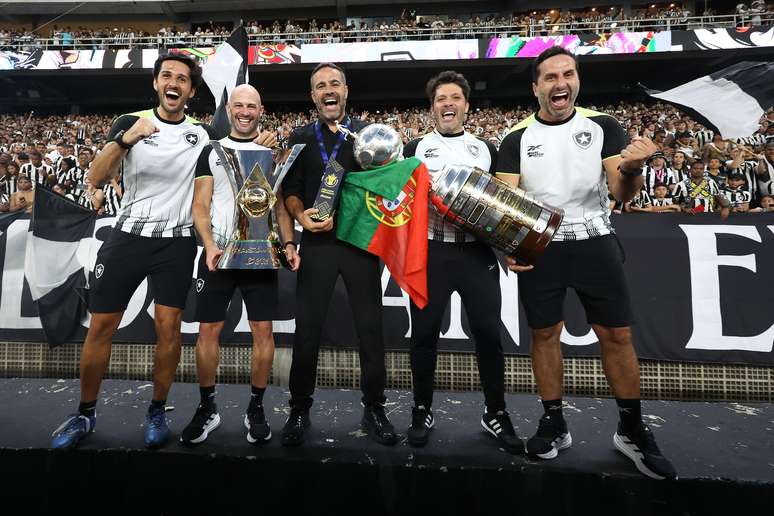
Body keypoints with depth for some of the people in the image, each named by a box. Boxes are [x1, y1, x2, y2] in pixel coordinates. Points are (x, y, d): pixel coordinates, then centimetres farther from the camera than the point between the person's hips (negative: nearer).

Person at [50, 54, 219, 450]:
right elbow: (96, 179, -7)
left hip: (178, 242, 0)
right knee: (100, 326, 4)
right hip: (129, 236, 1)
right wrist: (126, 140, -23)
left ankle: (157, 411, 18)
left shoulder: (203, 133, 5)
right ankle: (85, 414, 24)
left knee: (168, 328, -1)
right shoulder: (130, 122, 3)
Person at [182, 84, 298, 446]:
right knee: (208, 331, 3)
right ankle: (207, 409, 21)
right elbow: (200, 206, 4)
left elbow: (280, 207, 9)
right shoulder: (211, 151, 10)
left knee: (263, 330, 0)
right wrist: (209, 245, -13)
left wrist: (288, 243, -8)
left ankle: (256, 408, 17)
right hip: (217, 253, 1)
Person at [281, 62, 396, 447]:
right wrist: (302, 216, -11)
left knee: (371, 328, 5)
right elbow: (290, 189, 8)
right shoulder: (300, 138, 13)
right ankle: (299, 411, 23)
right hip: (316, 243, 1)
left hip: (361, 240, 0)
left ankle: (373, 410, 22)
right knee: (307, 329, 5)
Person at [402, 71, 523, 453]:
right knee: (424, 333, 4)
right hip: (430, 252, -1)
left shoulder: (486, 149, 15)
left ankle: (495, 414, 24)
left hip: (478, 252, 2)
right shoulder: (415, 148, 10)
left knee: (488, 332, 3)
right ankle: (423, 411, 24)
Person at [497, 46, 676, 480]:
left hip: (596, 243, 0)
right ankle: (554, 424, 24)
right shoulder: (518, 138, 2)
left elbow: (621, 194, -6)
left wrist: (631, 169, -30)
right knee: (544, 334, 6)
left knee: (618, 335, 4)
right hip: (538, 248, 0)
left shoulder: (604, 127, 1)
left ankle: (633, 430, 24)